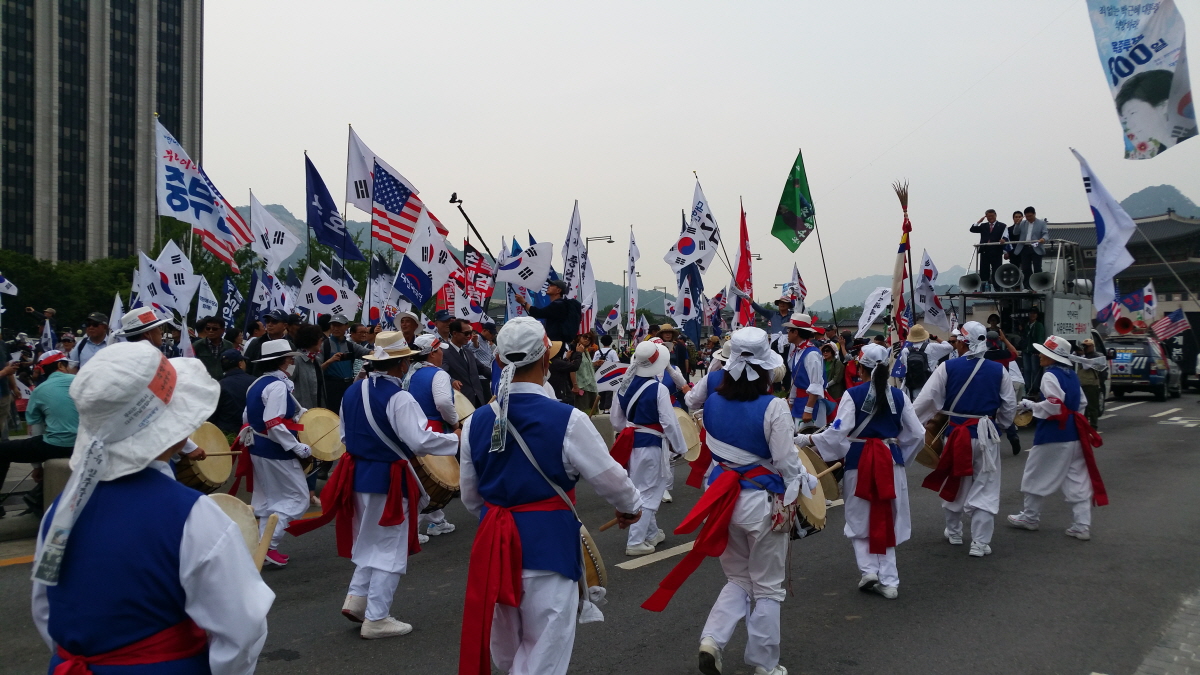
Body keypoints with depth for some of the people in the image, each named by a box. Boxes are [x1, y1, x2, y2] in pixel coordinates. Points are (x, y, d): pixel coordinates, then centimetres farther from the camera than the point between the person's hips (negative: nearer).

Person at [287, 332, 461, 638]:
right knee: (390, 549, 5)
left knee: (371, 541, 25)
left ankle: (356, 598, 19)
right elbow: (420, 441, -25)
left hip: (358, 474, 8)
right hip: (388, 480, -7)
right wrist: (456, 439, -12)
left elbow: (346, 436, 14)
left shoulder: (352, 391, 4)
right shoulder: (398, 397, -21)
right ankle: (376, 619, 11)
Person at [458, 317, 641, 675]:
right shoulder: (567, 419, -16)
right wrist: (629, 507, 15)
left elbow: (470, 497, 9)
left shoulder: (476, 421, -2)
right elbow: (609, 478, -7)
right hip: (548, 544, -5)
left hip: (495, 543, 5)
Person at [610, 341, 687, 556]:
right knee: (648, 493, 2)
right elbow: (669, 422, -16)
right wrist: (680, 447, -4)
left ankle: (651, 534, 33)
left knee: (642, 490, 20)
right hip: (651, 445, -7)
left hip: (631, 443, 7)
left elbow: (616, 420, 8)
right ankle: (635, 542, 3)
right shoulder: (659, 389, -18)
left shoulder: (624, 386, 1)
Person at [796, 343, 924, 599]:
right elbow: (916, 434, 4)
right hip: (891, 461, 3)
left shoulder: (853, 394, -9)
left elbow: (838, 432, -15)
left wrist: (807, 440, -5)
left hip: (859, 461, -3)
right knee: (886, 520, 10)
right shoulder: (898, 395, 2)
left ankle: (869, 569, 1)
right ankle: (888, 581, 12)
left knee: (860, 520, 13)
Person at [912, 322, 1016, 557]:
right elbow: (1010, 405, 4)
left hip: (956, 433, 0)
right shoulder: (998, 370, -4)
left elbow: (926, 400, -10)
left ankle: (953, 532, 33)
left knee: (953, 483, 18)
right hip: (987, 434, 0)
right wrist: (1001, 425, 21)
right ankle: (980, 542, 4)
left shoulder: (947, 368, -10)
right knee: (985, 489, 6)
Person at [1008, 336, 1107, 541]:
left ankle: (1030, 517, 21)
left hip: (1053, 434, -8)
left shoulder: (1050, 376, -16)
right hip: (1073, 433, 8)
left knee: (1037, 476, 8)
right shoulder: (1072, 375, 11)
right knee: (1077, 480, 8)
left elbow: (1053, 406, -23)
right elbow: (1082, 403, 18)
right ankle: (1082, 525, 8)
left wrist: (1029, 405, -12)